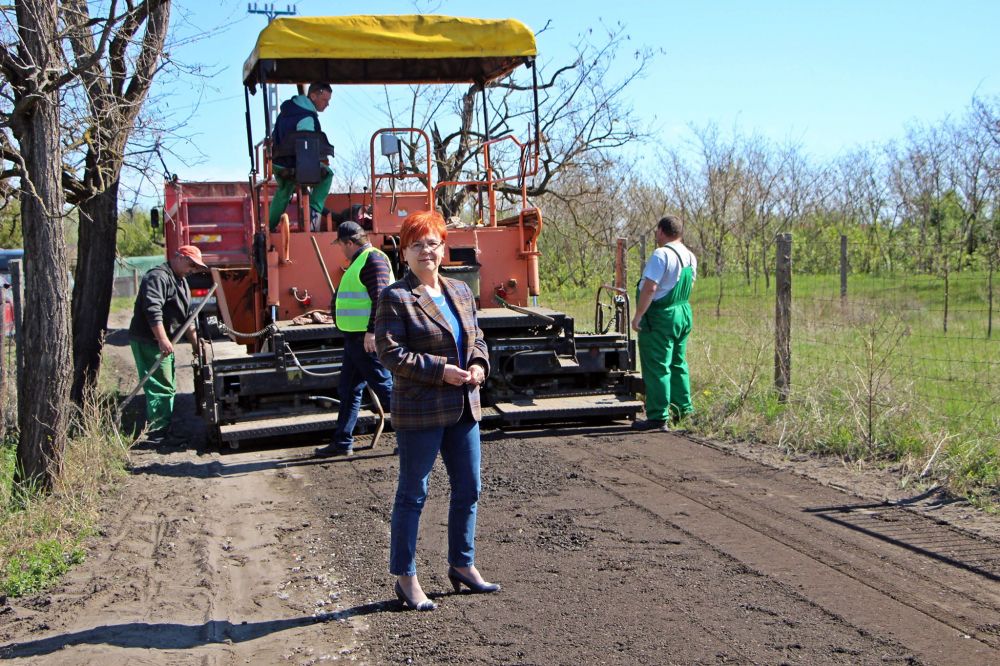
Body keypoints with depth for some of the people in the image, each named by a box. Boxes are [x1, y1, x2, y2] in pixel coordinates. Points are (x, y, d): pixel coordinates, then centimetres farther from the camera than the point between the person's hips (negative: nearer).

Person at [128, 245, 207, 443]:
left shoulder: (181, 282, 18)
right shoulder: (158, 277, -15)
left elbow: (185, 316, 25)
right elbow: (153, 310, -27)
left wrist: (196, 341, 22)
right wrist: (163, 340, -31)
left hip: (163, 342, 11)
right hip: (149, 342, -11)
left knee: (167, 387, 16)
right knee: (161, 388, -12)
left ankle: (164, 432, 25)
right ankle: (158, 434, -10)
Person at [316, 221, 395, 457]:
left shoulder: (373, 259, -14)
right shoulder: (359, 261, 18)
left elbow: (379, 297, -23)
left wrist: (372, 331, -26)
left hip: (368, 339, -11)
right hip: (355, 338, 11)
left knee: (384, 386, -5)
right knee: (348, 390, 13)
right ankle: (342, 442, 19)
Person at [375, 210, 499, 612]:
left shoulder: (461, 292, 12)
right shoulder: (395, 298, -10)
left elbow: (477, 337, 20)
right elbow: (390, 353, -16)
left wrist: (479, 365, -1)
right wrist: (440, 371, -20)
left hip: (464, 409, 7)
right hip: (419, 411, -7)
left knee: (468, 489, 14)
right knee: (412, 494, 2)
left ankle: (462, 564, 30)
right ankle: (405, 578, 12)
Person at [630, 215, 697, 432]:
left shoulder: (661, 254, -18)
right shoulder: (690, 257, 9)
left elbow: (650, 287, -23)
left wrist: (638, 315, -19)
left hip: (660, 316, -9)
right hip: (684, 312, 9)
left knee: (657, 367, -4)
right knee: (678, 363, 18)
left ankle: (658, 416, -4)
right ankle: (683, 410, 23)